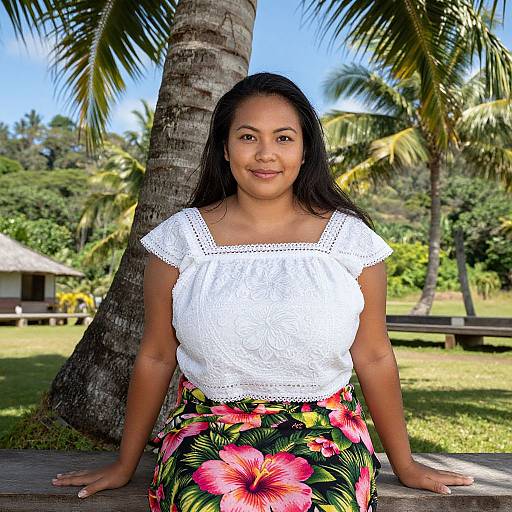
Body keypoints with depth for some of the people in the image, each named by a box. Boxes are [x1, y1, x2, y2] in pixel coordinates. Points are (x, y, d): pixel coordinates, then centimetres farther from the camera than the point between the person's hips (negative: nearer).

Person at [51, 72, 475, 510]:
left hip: (324, 437, 0)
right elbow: (156, 358, 6)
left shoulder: (351, 239, 0)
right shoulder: (182, 237, 0)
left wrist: (405, 465, 14)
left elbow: (374, 359, 7)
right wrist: (125, 465, 12)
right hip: (207, 432, 1)